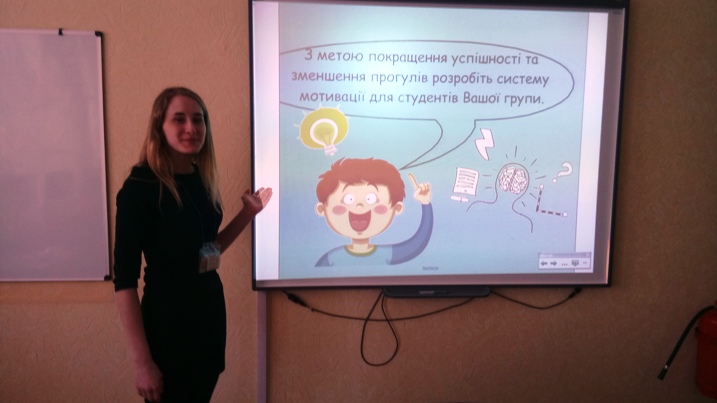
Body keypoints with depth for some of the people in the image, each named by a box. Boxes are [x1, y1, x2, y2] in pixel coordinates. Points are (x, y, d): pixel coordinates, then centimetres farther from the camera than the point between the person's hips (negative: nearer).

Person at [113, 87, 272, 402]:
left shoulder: (201, 179, 4)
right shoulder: (140, 187, -15)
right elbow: (125, 279, -16)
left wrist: (248, 213, 5)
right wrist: (142, 361, -17)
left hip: (211, 308, 7)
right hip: (166, 318, -7)